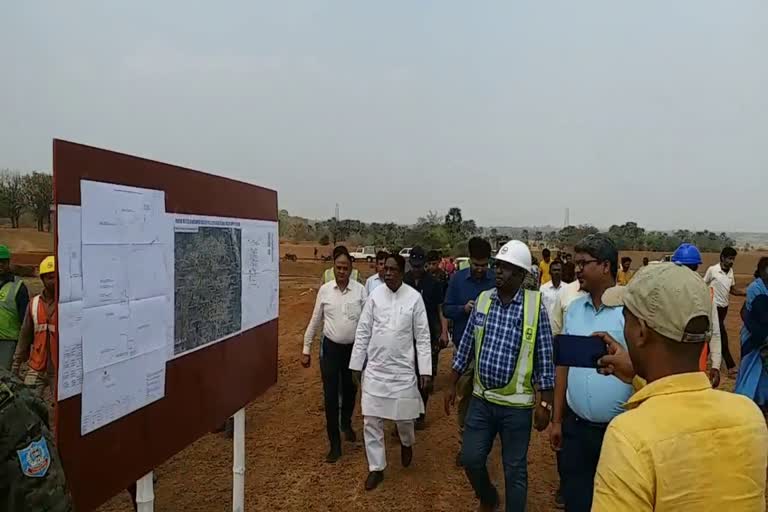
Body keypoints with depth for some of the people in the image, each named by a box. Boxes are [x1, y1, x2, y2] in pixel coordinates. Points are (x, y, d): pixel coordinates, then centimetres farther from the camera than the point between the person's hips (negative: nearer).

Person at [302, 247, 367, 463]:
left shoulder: (360, 290, -8)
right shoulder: (324, 290, -4)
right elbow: (315, 321, 4)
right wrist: (306, 349, 5)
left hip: (354, 348, 0)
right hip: (330, 348, 0)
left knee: (350, 391, 18)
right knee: (330, 397, 1)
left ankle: (346, 424, 48)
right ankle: (335, 444, 14)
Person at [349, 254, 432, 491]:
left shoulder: (414, 297, -7)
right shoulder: (375, 295, -3)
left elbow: (423, 336, -4)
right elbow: (363, 332, 2)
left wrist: (425, 370, -7)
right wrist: (356, 364, 2)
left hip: (403, 370, -1)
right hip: (375, 369, 2)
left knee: (404, 418, 10)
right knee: (371, 422, 5)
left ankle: (407, 444, 44)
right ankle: (376, 468, 22)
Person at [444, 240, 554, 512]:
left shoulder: (535, 305, -11)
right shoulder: (482, 300, 0)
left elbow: (544, 358, -8)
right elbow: (466, 346, 7)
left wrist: (544, 403, -7)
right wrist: (452, 385, 9)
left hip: (517, 404, -3)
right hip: (481, 399, 4)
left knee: (515, 469, 10)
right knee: (471, 459, 12)